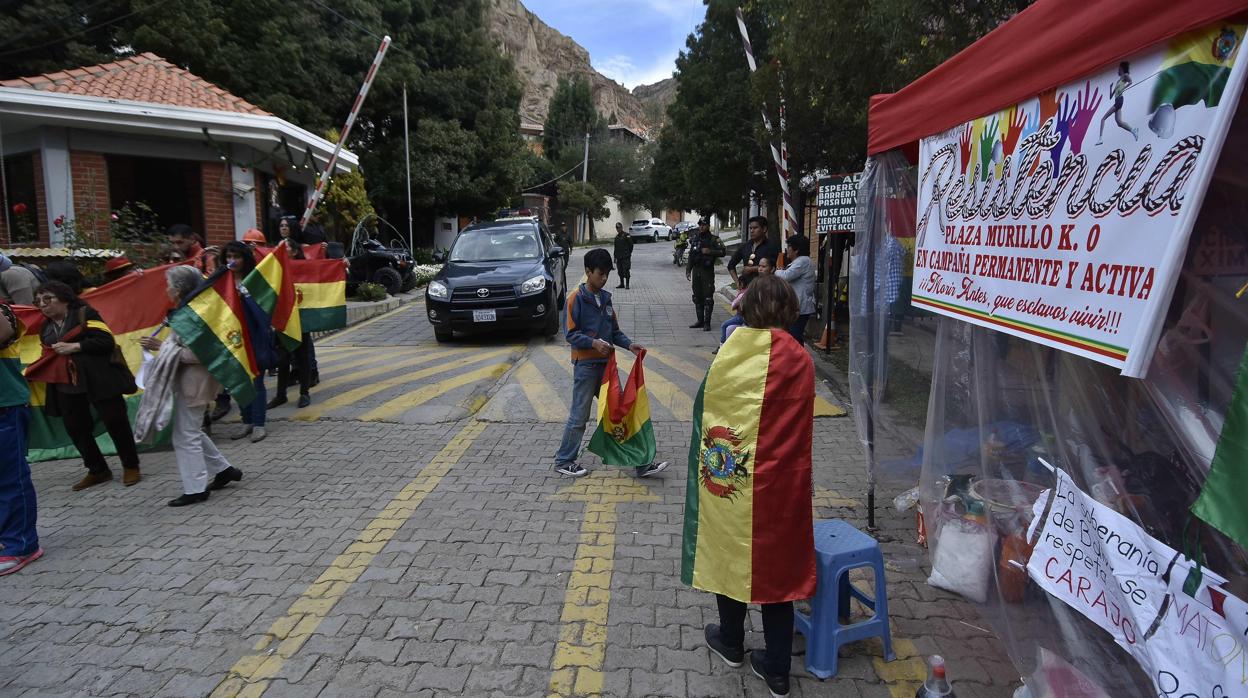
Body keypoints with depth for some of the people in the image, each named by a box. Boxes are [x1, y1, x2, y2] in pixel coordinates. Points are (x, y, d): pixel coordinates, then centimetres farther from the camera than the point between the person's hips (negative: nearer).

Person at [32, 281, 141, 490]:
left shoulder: (85, 314, -3)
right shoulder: (45, 327, 16)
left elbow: (106, 340, -14)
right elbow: (48, 357, 23)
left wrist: (73, 346, -15)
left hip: (98, 379, -6)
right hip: (66, 385, 6)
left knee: (115, 422, -2)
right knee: (75, 428, 6)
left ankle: (131, 466, 13)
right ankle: (98, 470, 20)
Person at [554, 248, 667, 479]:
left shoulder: (605, 298, 11)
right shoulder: (576, 298, -9)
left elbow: (615, 331, 14)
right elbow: (571, 334, -12)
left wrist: (629, 344, -3)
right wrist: (593, 342, -26)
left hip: (606, 364, 6)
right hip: (585, 365, -6)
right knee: (579, 416, 3)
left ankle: (640, 463, 11)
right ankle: (563, 461, 19)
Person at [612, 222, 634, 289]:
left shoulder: (626, 235, -5)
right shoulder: (617, 237, 15)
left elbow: (631, 245, -5)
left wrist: (628, 253, -5)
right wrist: (615, 256, 16)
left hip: (626, 256, -7)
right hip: (619, 257, 7)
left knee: (626, 270, -7)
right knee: (620, 271, 9)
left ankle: (627, 284, -1)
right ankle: (622, 284, 17)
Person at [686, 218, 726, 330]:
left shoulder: (714, 239, -5)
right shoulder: (695, 238, 11)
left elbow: (723, 252, -12)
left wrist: (710, 252, -22)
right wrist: (688, 270, 13)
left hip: (708, 272, -6)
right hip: (696, 271, 6)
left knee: (708, 298, -5)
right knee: (697, 297, 10)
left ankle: (707, 322, -1)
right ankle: (700, 320, 19)